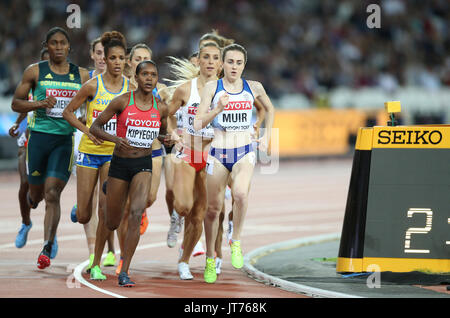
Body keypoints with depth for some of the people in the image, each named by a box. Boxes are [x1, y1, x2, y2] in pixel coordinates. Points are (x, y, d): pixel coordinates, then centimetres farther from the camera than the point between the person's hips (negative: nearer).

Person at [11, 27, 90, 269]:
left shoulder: (82, 75, 6)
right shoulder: (35, 72, 1)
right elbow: (16, 103, 2)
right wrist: (40, 104, -15)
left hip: (65, 139, 0)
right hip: (39, 136, 0)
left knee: (52, 194, -11)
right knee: (37, 192, 10)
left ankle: (47, 248, -12)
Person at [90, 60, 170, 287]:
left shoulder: (161, 108, 2)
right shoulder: (122, 102, -8)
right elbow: (94, 127, -5)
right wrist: (115, 139, -23)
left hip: (143, 165, 1)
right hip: (120, 163, -1)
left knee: (137, 214, -21)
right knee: (112, 224, 7)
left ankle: (124, 272, -18)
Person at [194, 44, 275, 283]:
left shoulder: (254, 88, 5)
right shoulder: (212, 88, -1)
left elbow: (269, 109, 26)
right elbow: (198, 124, -8)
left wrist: (266, 136, 16)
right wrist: (218, 109, -22)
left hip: (245, 153, 0)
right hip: (218, 153, 0)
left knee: (241, 193, -30)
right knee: (213, 208, 7)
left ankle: (236, 241, -9)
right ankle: (210, 258, 27)